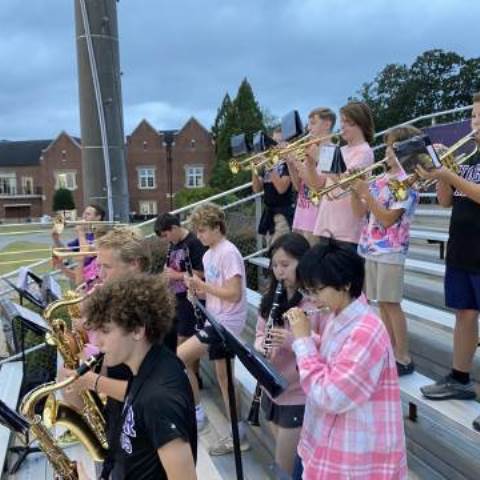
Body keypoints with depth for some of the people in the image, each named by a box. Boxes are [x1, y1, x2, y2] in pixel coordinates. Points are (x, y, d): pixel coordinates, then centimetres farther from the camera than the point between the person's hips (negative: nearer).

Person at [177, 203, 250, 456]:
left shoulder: (228, 253, -17)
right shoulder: (209, 255, 12)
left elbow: (234, 294, -21)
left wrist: (203, 285, -19)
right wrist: (197, 288, -1)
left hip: (227, 322, -10)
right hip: (217, 321, 10)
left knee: (179, 357, -9)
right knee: (223, 378, 11)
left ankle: (196, 412, 8)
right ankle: (238, 435, 23)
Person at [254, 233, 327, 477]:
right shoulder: (272, 298, 4)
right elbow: (260, 333, 11)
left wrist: (294, 341, -33)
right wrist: (261, 348, -11)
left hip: (300, 398, -6)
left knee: (285, 467, 5)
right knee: (286, 461, 21)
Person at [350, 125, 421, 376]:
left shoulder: (408, 182, -9)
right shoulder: (380, 180, 12)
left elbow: (388, 219, -17)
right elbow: (360, 212, 11)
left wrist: (366, 193, -20)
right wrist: (354, 189, -4)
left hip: (391, 251, -7)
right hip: (371, 248, 7)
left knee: (392, 304, -4)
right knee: (381, 303, 12)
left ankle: (403, 358, 6)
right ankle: (389, 352, 23)